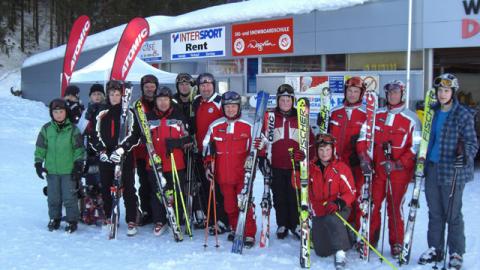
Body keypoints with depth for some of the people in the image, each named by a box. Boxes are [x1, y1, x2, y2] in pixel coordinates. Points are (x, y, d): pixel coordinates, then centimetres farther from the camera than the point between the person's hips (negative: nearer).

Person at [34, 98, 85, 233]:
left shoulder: (73, 129, -3)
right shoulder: (46, 129, 3)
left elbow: (79, 149, 0)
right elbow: (40, 147, 9)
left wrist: (78, 165, -3)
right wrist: (38, 163, 4)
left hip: (69, 170, -3)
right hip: (51, 170, 3)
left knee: (69, 197, 0)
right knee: (53, 197, 12)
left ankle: (72, 221, 12)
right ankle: (54, 219, 27)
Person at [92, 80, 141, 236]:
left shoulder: (129, 114, 3)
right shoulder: (102, 115, 14)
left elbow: (133, 135, -6)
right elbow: (96, 136, 11)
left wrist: (121, 149, -19)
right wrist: (102, 151, -6)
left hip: (125, 157, -3)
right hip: (105, 158, 4)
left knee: (128, 189, -4)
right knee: (106, 189, 7)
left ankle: (131, 222, -1)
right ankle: (107, 218, 20)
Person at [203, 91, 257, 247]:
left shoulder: (247, 127, -2)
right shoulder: (215, 126, 4)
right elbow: (206, 147, 14)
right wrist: (208, 165, 7)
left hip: (242, 174, -2)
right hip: (223, 174, 3)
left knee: (245, 204, -3)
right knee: (229, 205, 12)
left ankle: (249, 234, 7)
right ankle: (235, 229, 30)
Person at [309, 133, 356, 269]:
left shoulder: (341, 167, -8)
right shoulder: (311, 167, 3)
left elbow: (350, 192, -10)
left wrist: (338, 204, -28)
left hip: (339, 209, -4)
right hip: (318, 212, 4)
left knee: (331, 219, -40)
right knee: (322, 252, 3)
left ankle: (340, 253, -26)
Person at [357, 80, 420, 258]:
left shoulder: (411, 119, -2)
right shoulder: (376, 115, 9)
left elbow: (416, 147, -4)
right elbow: (363, 136, 8)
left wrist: (399, 164, -14)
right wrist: (364, 157, -6)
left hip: (399, 171, -3)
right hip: (376, 169, 3)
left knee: (394, 208, 1)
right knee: (373, 205, 5)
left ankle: (396, 244, 16)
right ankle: (370, 240, 20)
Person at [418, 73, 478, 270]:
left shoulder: (463, 114, -7)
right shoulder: (433, 112, 10)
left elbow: (472, 142, -7)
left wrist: (466, 155, -25)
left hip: (452, 172, -6)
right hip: (432, 169, 6)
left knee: (452, 214, 1)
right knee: (434, 213, 13)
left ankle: (456, 254, 15)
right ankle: (435, 249, 26)